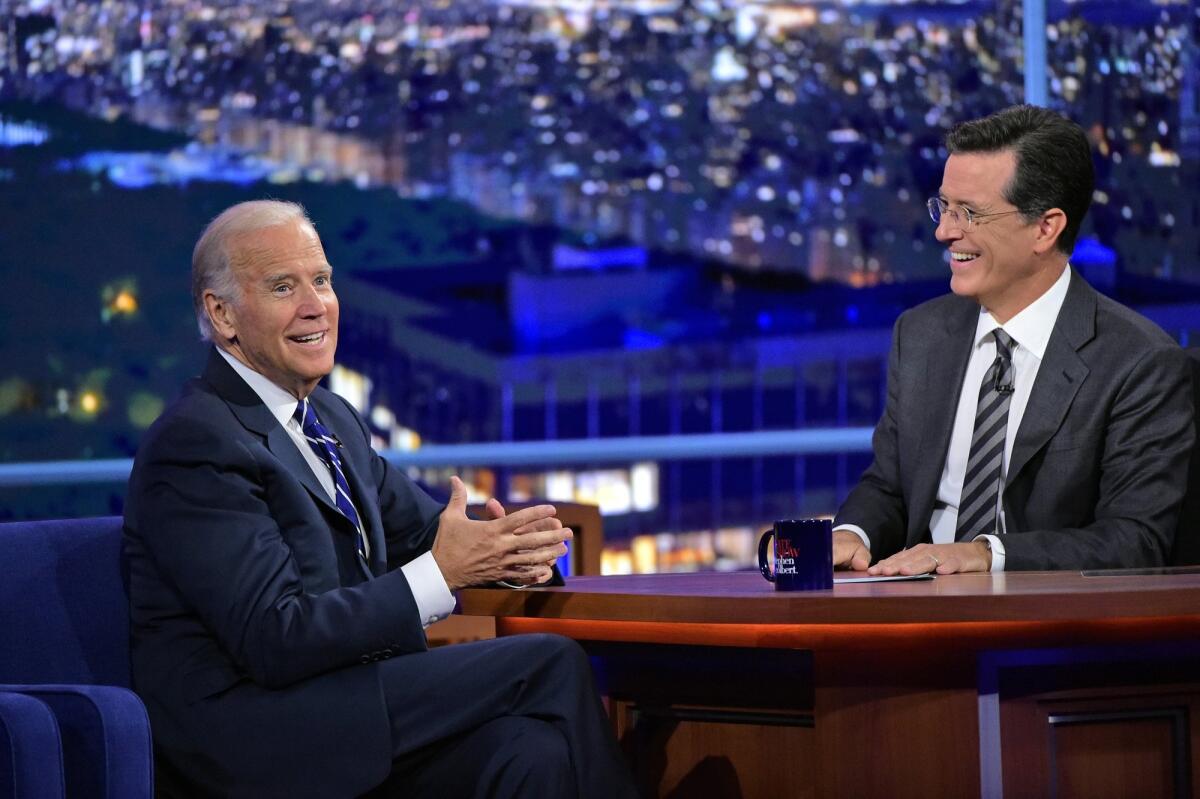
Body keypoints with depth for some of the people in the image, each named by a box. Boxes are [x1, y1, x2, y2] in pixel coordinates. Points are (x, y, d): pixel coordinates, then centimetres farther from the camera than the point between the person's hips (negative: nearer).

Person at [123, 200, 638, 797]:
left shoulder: (332, 418, 18)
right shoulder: (197, 443, -12)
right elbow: (273, 642, -18)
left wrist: (501, 550, -3)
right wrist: (442, 572, -21)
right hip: (250, 737, -8)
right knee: (552, 664, -14)